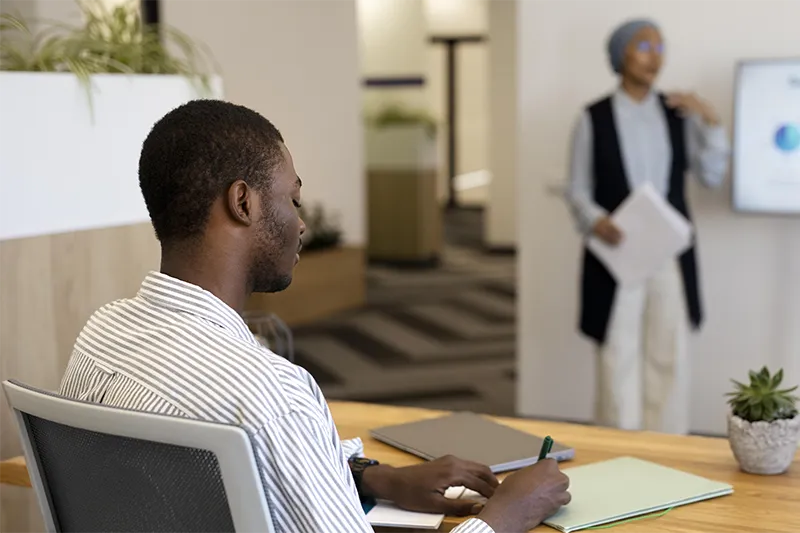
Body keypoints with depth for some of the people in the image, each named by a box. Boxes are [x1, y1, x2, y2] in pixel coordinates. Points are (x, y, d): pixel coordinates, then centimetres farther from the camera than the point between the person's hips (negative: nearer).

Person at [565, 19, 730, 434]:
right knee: (619, 356, -1)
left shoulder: (678, 114, 8)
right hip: (617, 252, -3)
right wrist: (595, 221, -20)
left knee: (668, 354, 4)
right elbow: (578, 190, -1)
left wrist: (710, 121, -7)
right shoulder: (594, 119, -1)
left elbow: (712, 176, 4)